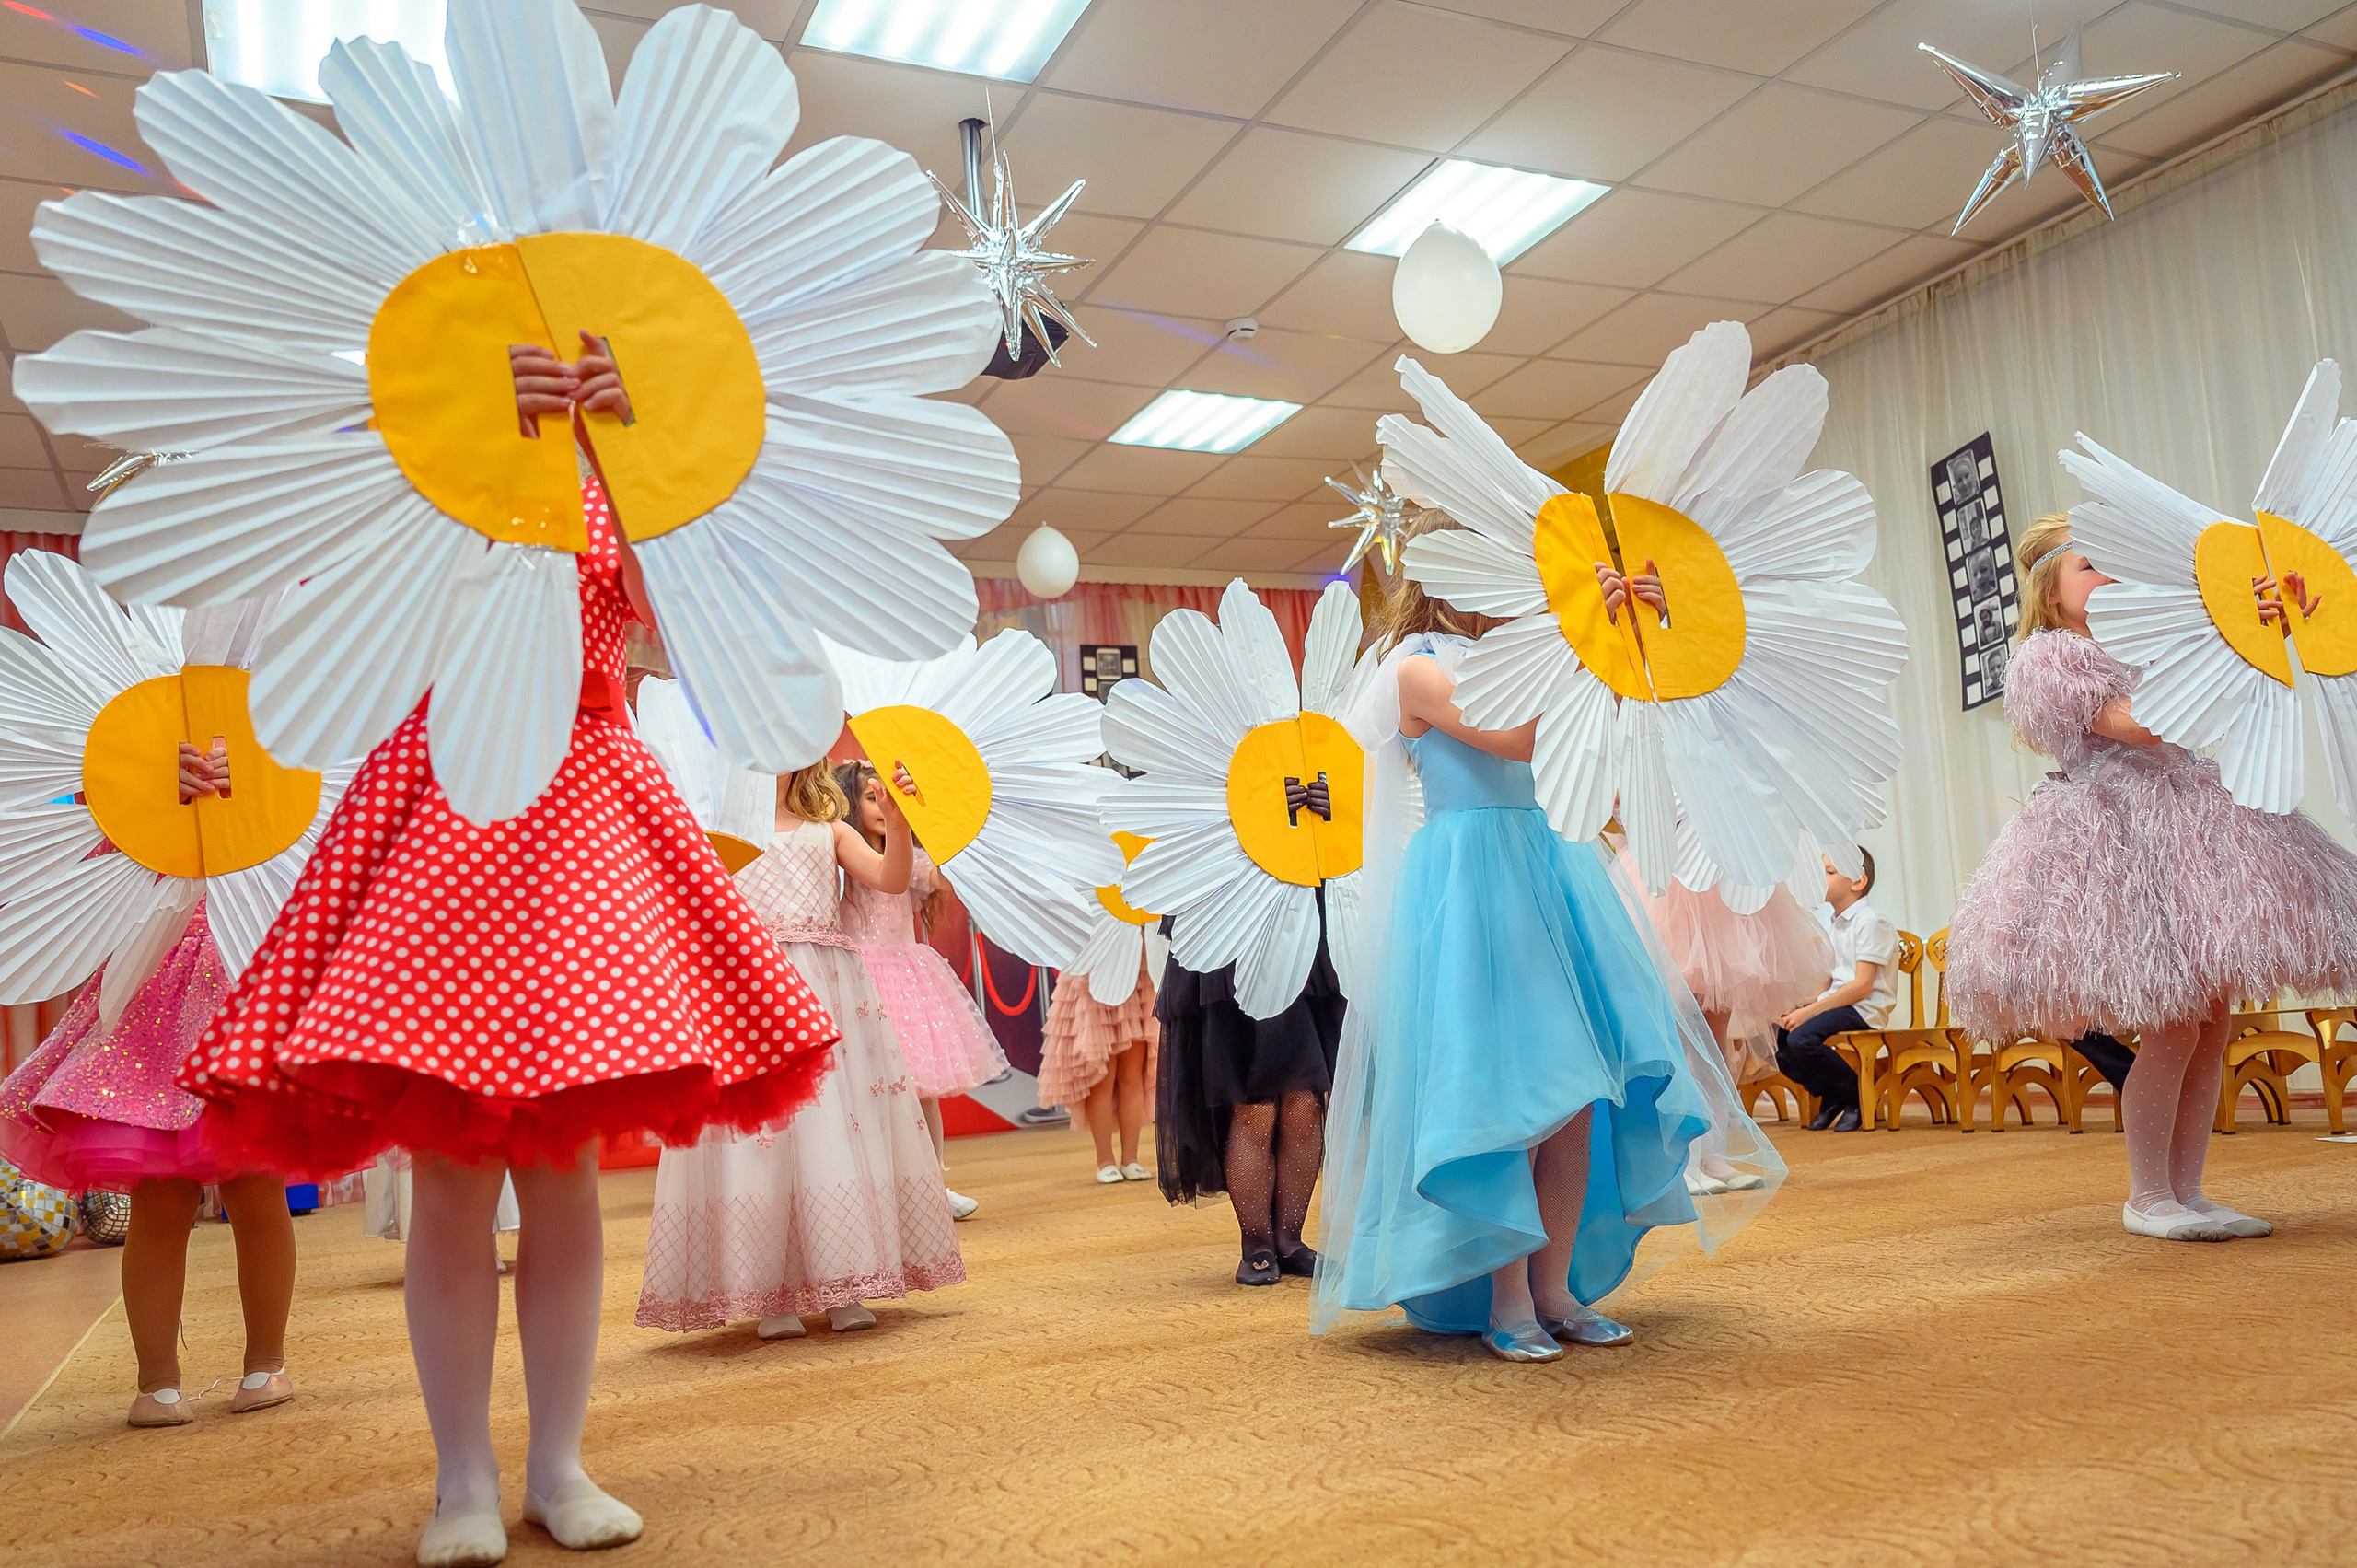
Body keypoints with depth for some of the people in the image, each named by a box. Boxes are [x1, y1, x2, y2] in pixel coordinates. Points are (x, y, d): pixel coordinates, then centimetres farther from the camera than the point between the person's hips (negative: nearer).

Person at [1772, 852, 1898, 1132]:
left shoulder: (1870, 921, -12)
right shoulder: (1836, 923, 17)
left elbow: (1861, 986, -19)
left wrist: (1810, 1011, -22)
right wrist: (1797, 1008, -2)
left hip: (1865, 1008, -9)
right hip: (1838, 1002, 9)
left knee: (1802, 1038, -30)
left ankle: (1857, 1097, -7)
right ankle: (1830, 1096, 8)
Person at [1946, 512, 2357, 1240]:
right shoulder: (2048, 653, -2)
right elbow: (2140, 725, -14)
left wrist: (2269, 629, 4)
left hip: (2193, 833, 8)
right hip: (2122, 838, -8)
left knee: (2214, 1022, 4)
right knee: (2173, 1027, -10)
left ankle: (2187, 1191, 13)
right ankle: (2147, 1199, 4)